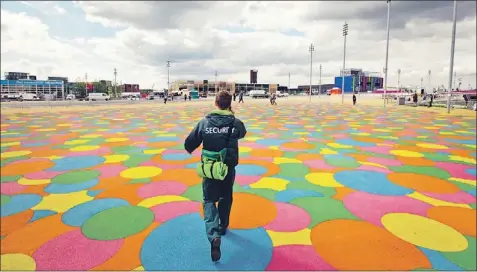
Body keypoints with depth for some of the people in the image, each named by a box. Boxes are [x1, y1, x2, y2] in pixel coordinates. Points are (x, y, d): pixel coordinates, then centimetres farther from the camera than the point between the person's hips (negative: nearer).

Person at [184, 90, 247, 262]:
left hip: (209, 169, -1)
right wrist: (232, 116, 20)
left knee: (209, 201, 9)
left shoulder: (204, 122, -8)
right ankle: (222, 227, 42)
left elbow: (189, 144, -3)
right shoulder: (235, 123, -9)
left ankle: (214, 236, -11)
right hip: (228, 168, 1)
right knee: (226, 198, 24)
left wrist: (190, 150, 20)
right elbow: (242, 133, 15)